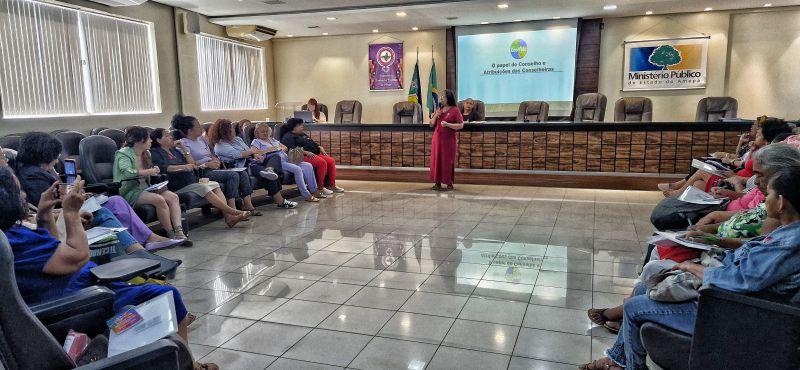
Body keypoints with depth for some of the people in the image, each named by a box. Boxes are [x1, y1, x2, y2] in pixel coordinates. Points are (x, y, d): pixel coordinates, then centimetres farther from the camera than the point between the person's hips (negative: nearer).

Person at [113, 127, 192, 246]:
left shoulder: (146, 153, 16)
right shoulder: (123, 154, -8)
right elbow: (127, 172, -28)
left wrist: (155, 171, 6)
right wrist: (150, 171, -18)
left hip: (144, 188, 8)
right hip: (129, 192, -8)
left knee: (173, 196, -17)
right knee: (159, 199, -32)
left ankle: (178, 231, -30)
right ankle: (171, 233, -21)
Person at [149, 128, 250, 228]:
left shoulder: (175, 150, 25)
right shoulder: (155, 152, 3)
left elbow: (192, 163, 20)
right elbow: (162, 168, -18)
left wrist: (183, 148, 11)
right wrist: (183, 167, -25)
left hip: (192, 180, 8)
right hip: (178, 186, -8)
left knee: (215, 185, -13)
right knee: (204, 188, -27)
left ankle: (228, 216, -29)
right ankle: (232, 211, -28)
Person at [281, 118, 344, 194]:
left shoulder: (303, 134, 30)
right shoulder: (288, 137, 0)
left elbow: (313, 143, 34)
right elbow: (291, 149, -16)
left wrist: (320, 147, 12)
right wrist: (306, 152, -25)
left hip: (313, 154, 10)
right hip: (303, 156, -9)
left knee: (331, 161, -8)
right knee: (322, 162, -30)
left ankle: (331, 185, -4)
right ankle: (320, 187, -25)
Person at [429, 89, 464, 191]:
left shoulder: (455, 110, -4)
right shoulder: (439, 109, 12)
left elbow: (461, 125, -10)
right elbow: (431, 124, 13)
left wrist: (447, 124, -20)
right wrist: (435, 115, -4)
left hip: (449, 140, -5)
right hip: (437, 139, 5)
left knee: (448, 161, -2)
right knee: (437, 160, 3)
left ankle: (449, 183, 6)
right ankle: (437, 183, 9)